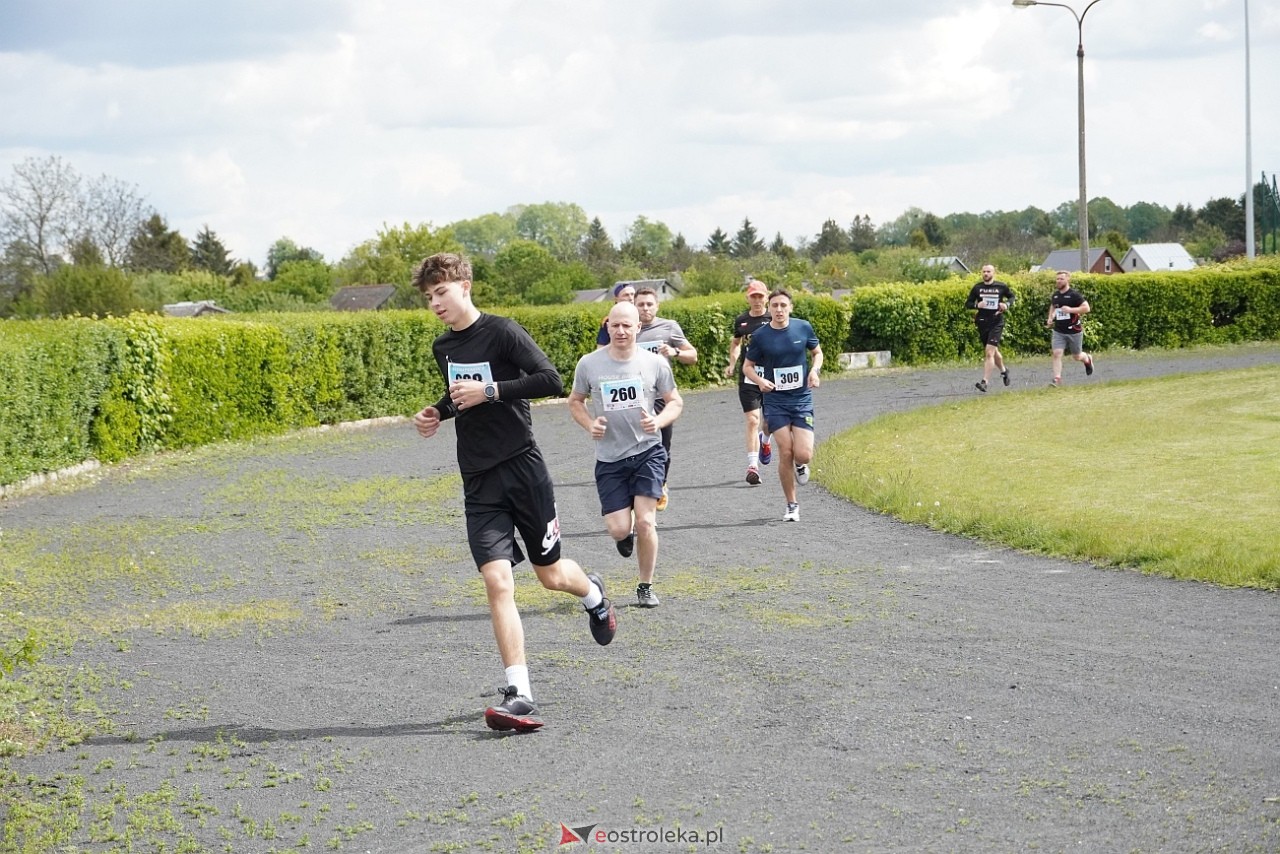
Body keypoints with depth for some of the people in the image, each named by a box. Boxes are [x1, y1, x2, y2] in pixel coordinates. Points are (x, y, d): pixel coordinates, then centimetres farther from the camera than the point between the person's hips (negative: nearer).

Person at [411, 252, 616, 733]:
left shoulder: (502, 332, -10)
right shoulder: (443, 347, 11)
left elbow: (551, 380, -19)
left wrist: (489, 391, -22)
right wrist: (439, 413, 9)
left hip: (521, 468, -4)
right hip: (479, 481, 4)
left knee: (551, 574, 10)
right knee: (496, 579, -13)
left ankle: (593, 593, 48)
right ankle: (518, 696, -17)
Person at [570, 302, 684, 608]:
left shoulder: (655, 363, -3)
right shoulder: (589, 364, -2)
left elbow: (675, 402, 7)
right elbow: (575, 401, 11)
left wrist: (658, 421, -14)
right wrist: (590, 425, -9)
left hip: (648, 452, -1)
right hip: (610, 457, 1)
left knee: (645, 522, -11)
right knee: (619, 529, -7)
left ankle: (646, 587, 9)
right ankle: (627, 534, 34)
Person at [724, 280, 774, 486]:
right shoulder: (741, 321, 6)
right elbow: (736, 343, 24)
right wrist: (732, 363, 10)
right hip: (748, 377, 1)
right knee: (752, 420, -8)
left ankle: (765, 440, 43)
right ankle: (752, 465, -7)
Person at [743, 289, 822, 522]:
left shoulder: (803, 328, -1)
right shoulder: (761, 335, -4)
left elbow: (817, 352, 15)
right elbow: (748, 366, 6)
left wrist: (814, 370, -6)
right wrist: (760, 381, -14)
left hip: (802, 398, 0)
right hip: (775, 400, 0)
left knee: (804, 455, -11)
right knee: (785, 454, -5)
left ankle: (801, 466, 28)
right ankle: (792, 505, 11)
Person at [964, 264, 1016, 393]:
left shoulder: (1001, 287, -2)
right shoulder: (977, 288, 3)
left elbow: (1011, 296, 16)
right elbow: (967, 304, 7)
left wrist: (1007, 304, -5)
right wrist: (977, 305, -13)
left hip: (996, 323, -4)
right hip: (982, 323, 4)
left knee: (989, 352, -15)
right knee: (993, 351, 18)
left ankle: (985, 382, -18)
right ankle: (1003, 370, 45)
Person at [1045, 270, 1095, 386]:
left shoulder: (1074, 294, -12)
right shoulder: (1055, 295, 7)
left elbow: (1086, 308, -15)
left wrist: (1071, 309, -25)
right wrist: (1050, 318, 8)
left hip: (1074, 331, -4)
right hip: (1058, 331, 4)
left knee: (1077, 357, 12)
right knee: (1056, 354, -13)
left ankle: (1088, 360, 47)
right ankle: (1057, 379, -12)